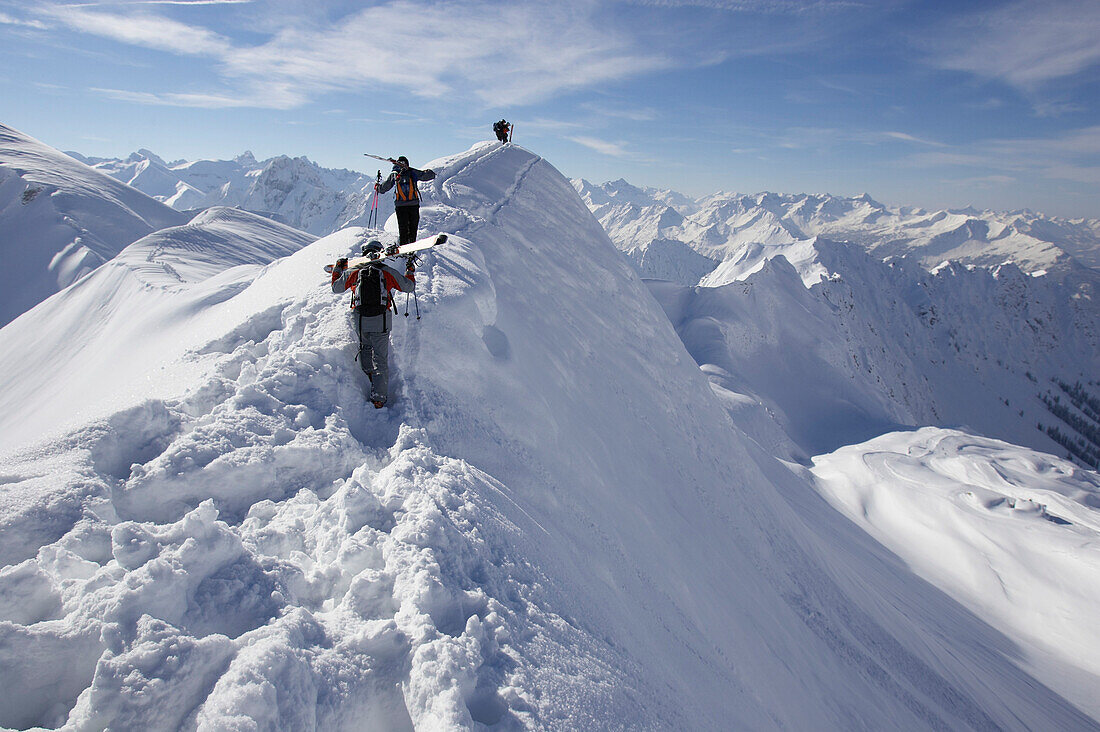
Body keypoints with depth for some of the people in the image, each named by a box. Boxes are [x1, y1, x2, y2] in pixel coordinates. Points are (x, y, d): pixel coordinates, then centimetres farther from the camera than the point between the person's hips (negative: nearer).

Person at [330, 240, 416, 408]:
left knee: (365, 349, 30)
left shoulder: (354, 272, 5)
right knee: (381, 360, 4)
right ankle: (379, 399, 5)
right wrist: (410, 269, 28)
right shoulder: (388, 272, 1)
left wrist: (338, 269, 34)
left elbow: (336, 288, 18)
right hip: (381, 321, -1)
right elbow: (408, 286, 11)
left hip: (360, 321, 1)